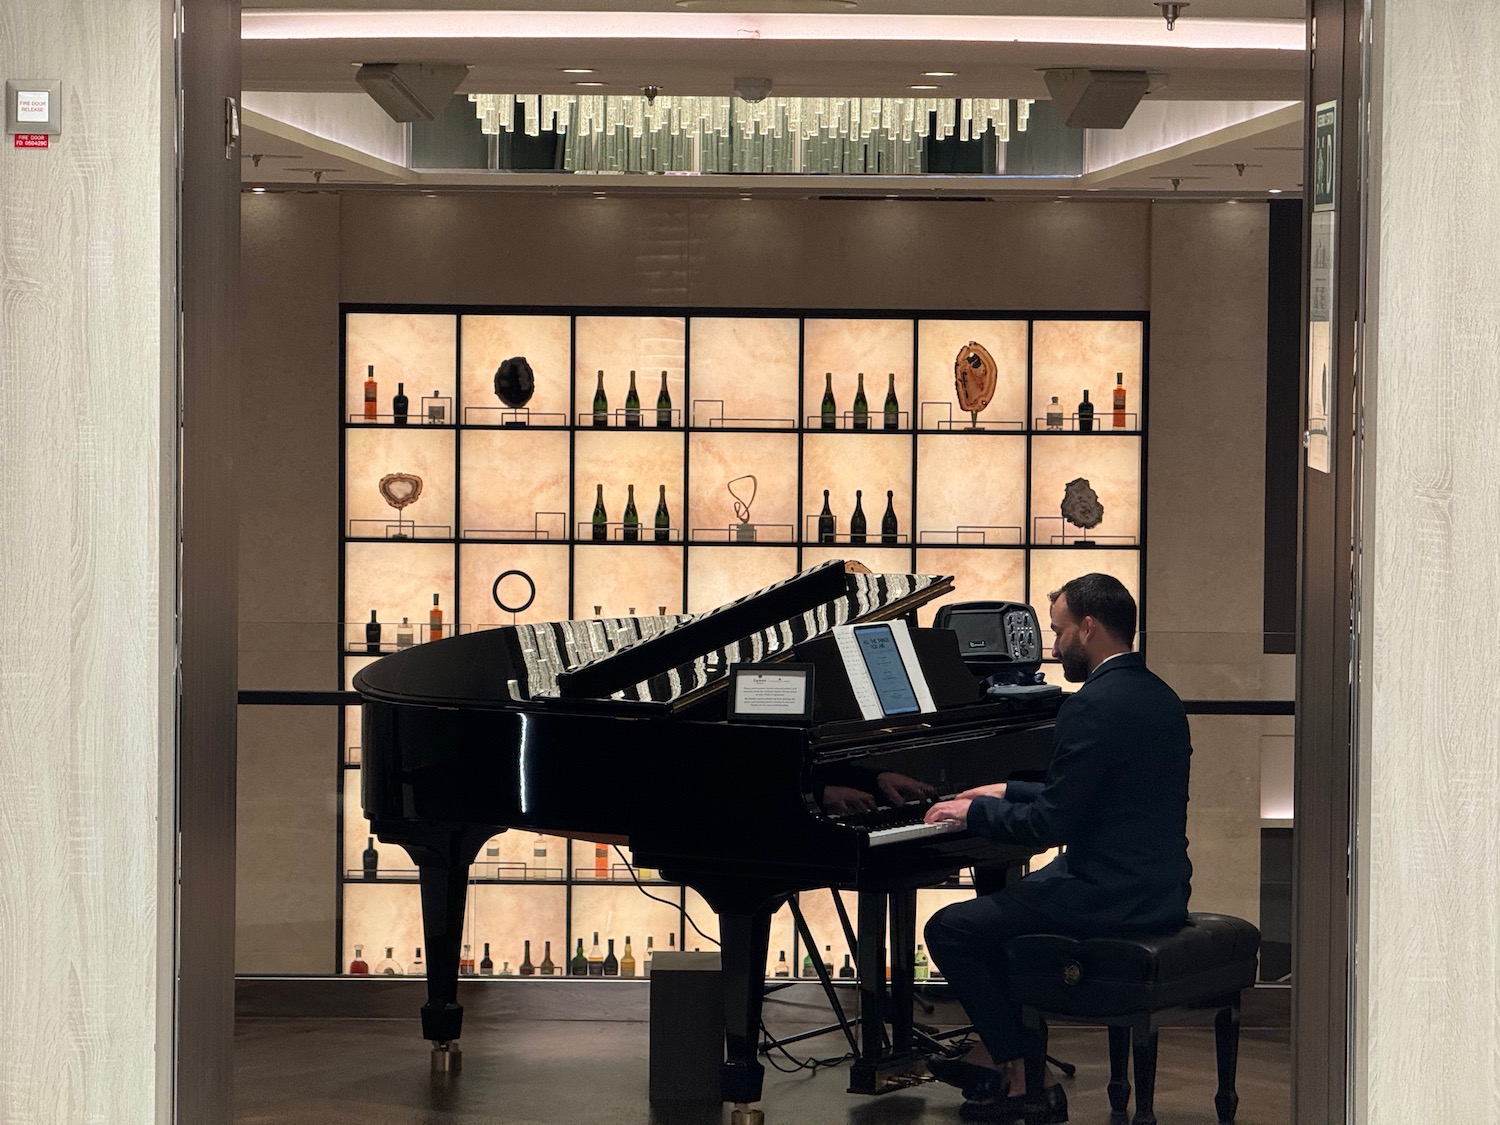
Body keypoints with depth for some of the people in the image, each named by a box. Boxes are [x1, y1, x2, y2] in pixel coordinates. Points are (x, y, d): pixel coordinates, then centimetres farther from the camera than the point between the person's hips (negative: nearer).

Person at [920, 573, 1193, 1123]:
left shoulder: (1092, 706, -19)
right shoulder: (1159, 696, 12)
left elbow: (1049, 826, -19)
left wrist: (975, 811, -4)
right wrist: (1008, 793, 21)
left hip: (1109, 898, -10)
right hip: (1159, 891, 10)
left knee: (950, 930, -2)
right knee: (999, 906, 29)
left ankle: (1028, 1079, 2)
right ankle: (992, 1054, 34)